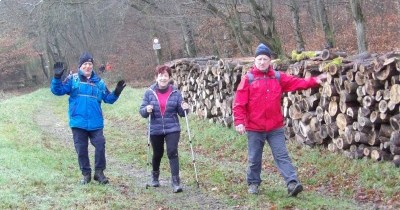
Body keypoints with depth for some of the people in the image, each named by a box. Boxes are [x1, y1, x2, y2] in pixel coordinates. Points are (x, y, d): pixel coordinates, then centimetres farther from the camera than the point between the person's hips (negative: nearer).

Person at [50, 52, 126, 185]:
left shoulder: (99, 82, 9)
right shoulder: (72, 79, 2)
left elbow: (108, 99, 12)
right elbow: (58, 90, -5)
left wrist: (116, 92, -6)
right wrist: (57, 78, -20)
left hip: (95, 123, 1)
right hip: (78, 122, -1)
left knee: (100, 145, -8)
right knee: (81, 149, 6)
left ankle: (99, 172, 7)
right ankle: (86, 174, 19)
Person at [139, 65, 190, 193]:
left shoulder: (175, 92, -1)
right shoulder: (150, 92, -2)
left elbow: (181, 112, 3)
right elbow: (142, 111, -1)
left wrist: (185, 109, -20)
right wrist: (146, 110, -24)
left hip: (172, 129, -1)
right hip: (155, 130, 1)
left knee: (172, 152, -15)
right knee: (157, 154, 15)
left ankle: (176, 182, -12)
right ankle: (155, 177, 41)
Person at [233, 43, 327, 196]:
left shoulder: (278, 77, 5)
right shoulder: (248, 79, -5)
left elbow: (297, 82, -2)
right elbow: (239, 103, -8)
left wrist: (314, 81, -16)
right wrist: (239, 122, -15)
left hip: (275, 127, 2)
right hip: (254, 128, -2)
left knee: (282, 156, -2)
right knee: (254, 159, 10)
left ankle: (292, 183, -9)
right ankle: (253, 183, 27)